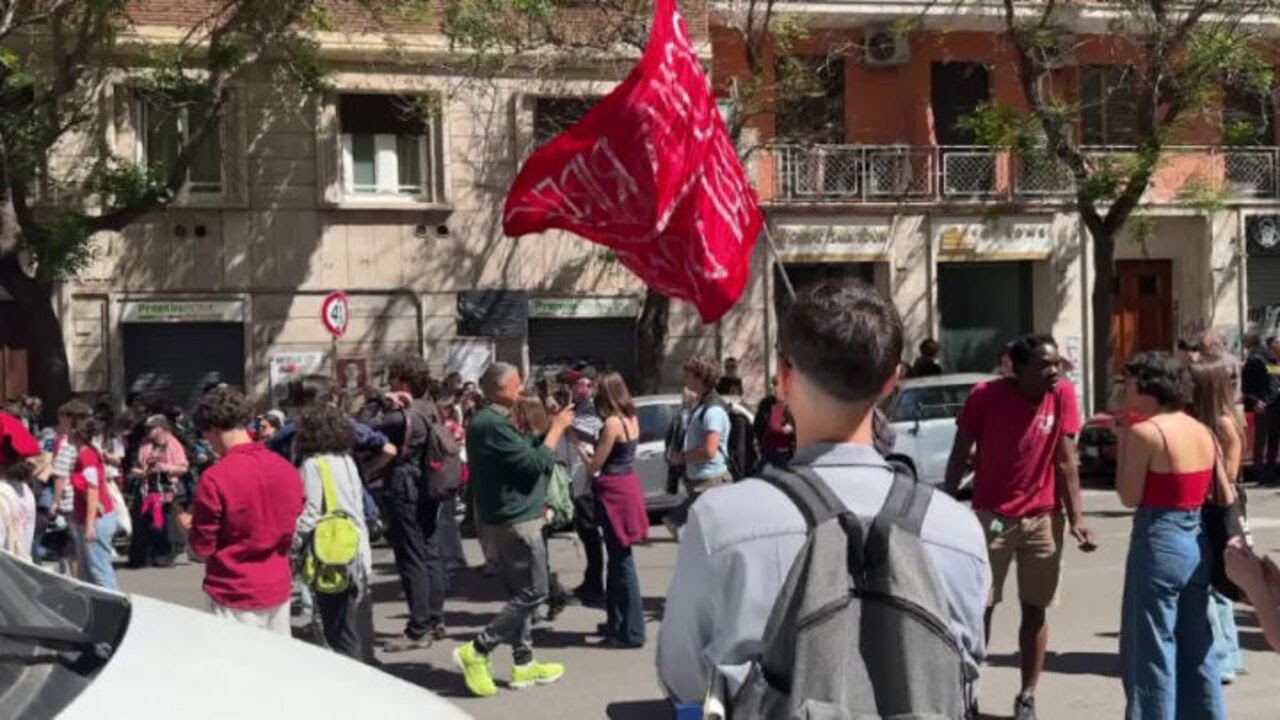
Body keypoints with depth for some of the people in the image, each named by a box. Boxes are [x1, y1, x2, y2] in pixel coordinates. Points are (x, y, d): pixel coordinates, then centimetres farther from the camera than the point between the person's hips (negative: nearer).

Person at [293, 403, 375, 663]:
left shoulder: (313, 464, -10)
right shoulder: (347, 459, 10)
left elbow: (310, 514, -15)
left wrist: (292, 547, -7)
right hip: (359, 553, 7)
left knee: (341, 634, -2)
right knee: (359, 632, 14)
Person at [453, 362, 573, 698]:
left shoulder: (491, 421, 12)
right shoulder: (493, 425, -22)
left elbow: (525, 450, 15)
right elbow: (536, 462, -23)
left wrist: (555, 427, 5)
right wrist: (557, 428, -11)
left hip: (508, 519, 11)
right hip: (516, 521, -11)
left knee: (520, 593, 15)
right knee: (533, 594, -5)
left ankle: (523, 664, 21)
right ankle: (476, 652, -3)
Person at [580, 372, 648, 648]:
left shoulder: (612, 423, -17)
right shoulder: (631, 419, 9)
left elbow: (594, 466, -13)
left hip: (614, 491, -9)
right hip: (627, 485, 9)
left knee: (622, 560, -4)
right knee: (617, 558, 18)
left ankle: (632, 632, 0)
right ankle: (617, 622, 29)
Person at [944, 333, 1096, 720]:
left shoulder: (1063, 394, -6)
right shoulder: (986, 395, -11)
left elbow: (1066, 461, -2)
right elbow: (959, 456, -3)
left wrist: (1076, 518, -6)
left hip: (1043, 518, 2)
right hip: (990, 516, -2)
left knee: (1035, 609, 6)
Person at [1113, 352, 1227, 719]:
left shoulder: (1144, 431, -14)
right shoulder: (1203, 432, 7)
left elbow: (1130, 497, -12)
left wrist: (1122, 443, -4)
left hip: (1158, 545, -7)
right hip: (1197, 545, 7)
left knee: (1152, 652, 3)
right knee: (1197, 650, 16)